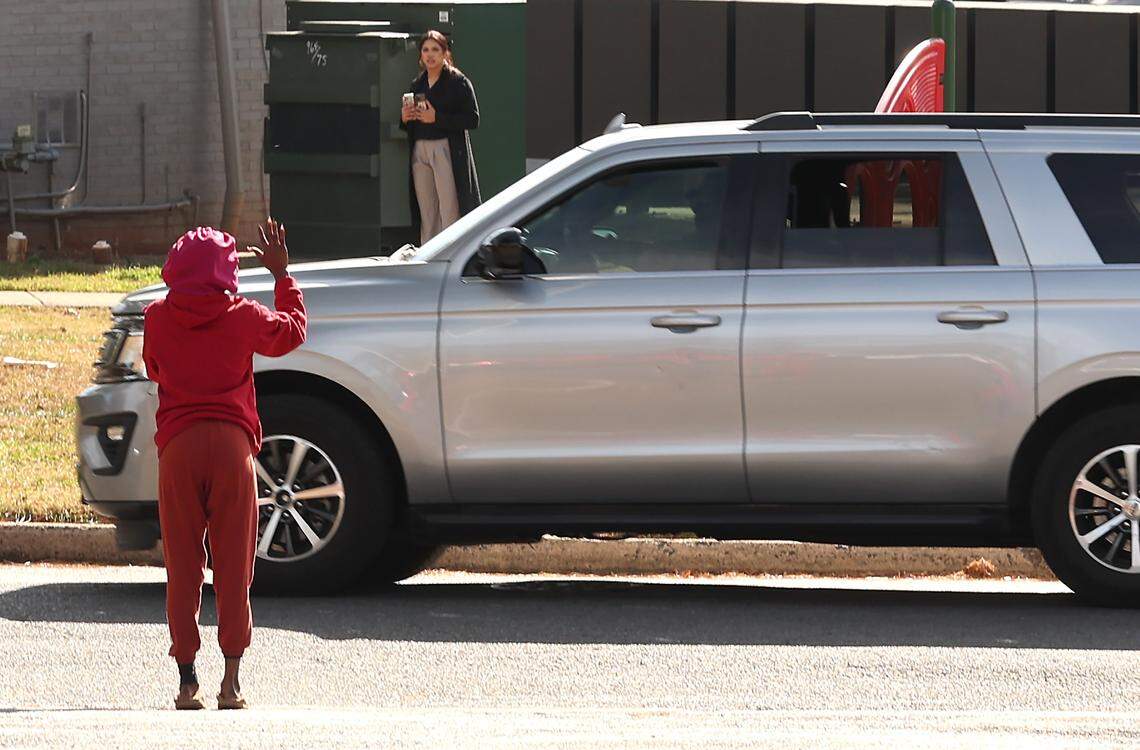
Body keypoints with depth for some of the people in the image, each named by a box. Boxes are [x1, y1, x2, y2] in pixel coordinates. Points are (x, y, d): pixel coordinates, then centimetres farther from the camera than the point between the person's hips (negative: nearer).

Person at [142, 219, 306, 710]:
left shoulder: (158, 319, 3)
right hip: (231, 442, 0)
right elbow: (292, 329, 20)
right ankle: (231, 682, -2)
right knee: (233, 564, 4)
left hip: (178, 444, 0)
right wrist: (281, 274, 31)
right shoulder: (243, 317, 1)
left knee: (183, 566, 5)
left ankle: (187, 682, 1)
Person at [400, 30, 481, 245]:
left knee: (449, 214, -11)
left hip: (447, 151, -6)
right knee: (427, 214, 5)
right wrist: (404, 118, 1)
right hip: (420, 151, 6)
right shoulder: (416, 85, 17)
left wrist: (437, 118, -16)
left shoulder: (458, 82, -1)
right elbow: (408, 126, 25)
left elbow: (472, 119, -10)